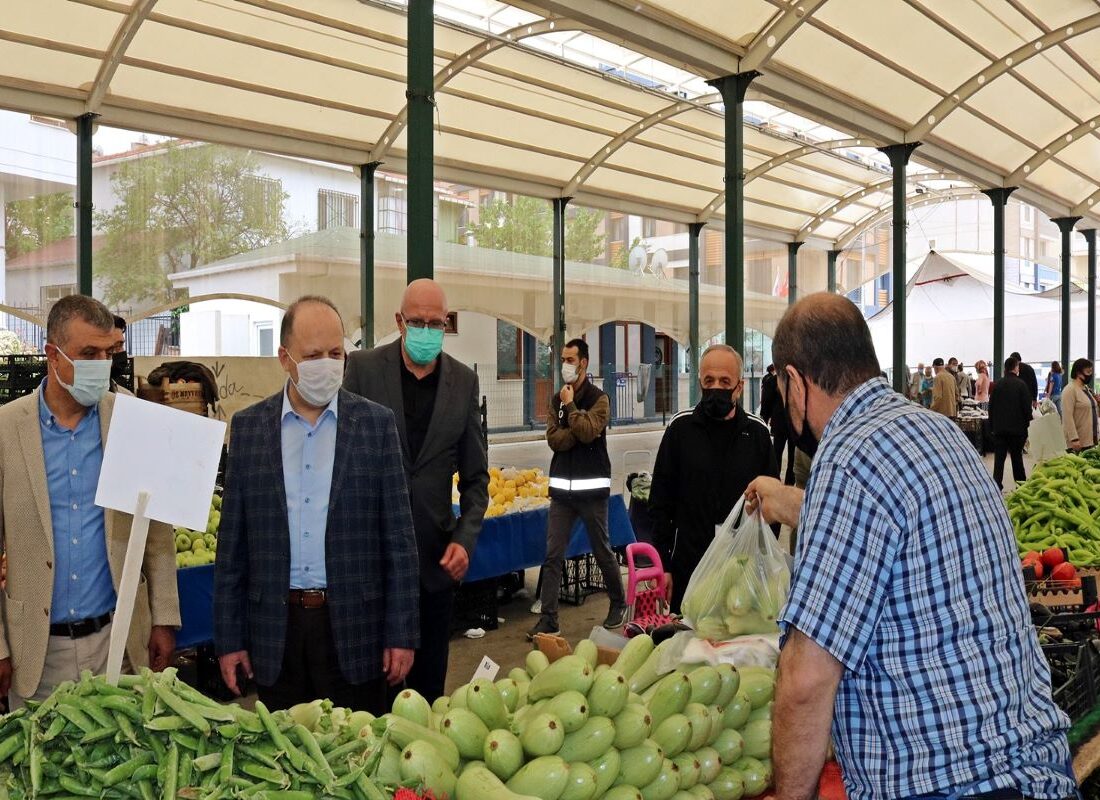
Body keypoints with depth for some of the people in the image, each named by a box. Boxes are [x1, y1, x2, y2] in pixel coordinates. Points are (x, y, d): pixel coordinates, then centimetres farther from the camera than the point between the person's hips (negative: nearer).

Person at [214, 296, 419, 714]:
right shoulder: (248, 426, 3)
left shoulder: (376, 423, -1)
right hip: (276, 629, 1)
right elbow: (232, 542, 5)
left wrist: (401, 633, -4)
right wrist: (229, 638, 3)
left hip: (354, 629, -1)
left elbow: (398, 537, -1)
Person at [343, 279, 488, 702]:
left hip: (435, 555, 2)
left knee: (429, 679, 12)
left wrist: (465, 539, -4)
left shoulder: (464, 381, 3)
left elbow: (476, 476, 8)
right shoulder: (364, 367, -3)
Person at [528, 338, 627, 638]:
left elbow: (588, 431, -19)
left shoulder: (598, 398, -2)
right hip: (561, 487, 4)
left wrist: (570, 404, -9)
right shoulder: (557, 400, 11)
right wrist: (578, 433, -14)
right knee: (552, 556, -1)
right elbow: (553, 439, -1)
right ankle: (548, 619, 2)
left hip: (591, 487, -4)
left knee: (602, 551, 7)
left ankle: (618, 604, 27)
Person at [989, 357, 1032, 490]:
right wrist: (1026, 426, 3)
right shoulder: (1020, 384, -8)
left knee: (999, 458, 0)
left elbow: (991, 407, 6)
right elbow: (1027, 407, -6)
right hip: (1017, 428, -2)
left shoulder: (997, 385, 1)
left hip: (999, 428, 2)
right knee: (1017, 457, 11)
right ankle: (1020, 483, 19)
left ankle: (997, 484, -8)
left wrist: (992, 426, 13)